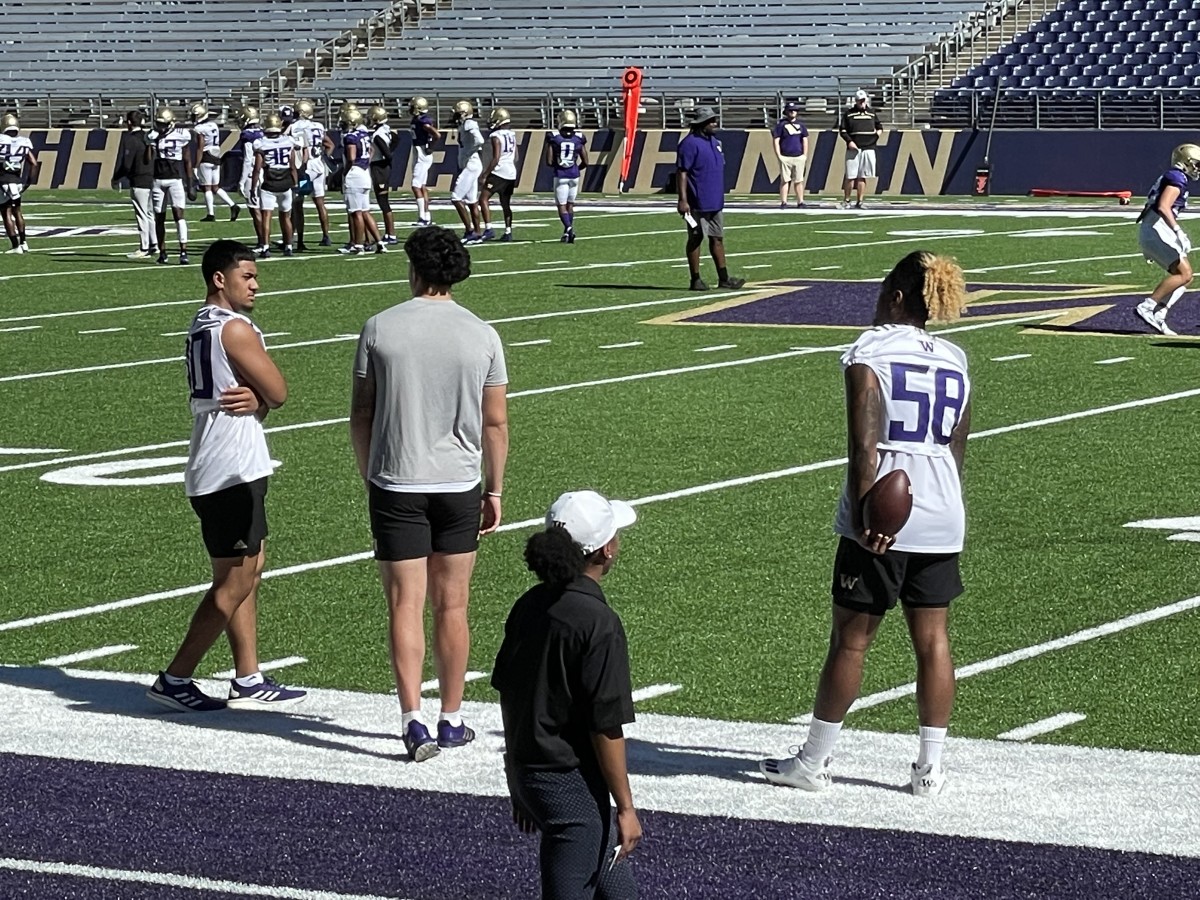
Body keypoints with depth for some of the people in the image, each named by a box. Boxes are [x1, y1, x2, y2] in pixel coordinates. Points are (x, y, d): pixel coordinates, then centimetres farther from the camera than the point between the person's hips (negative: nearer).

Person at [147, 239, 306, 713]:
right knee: (234, 582, -4)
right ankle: (175, 679, 0)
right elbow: (279, 393, -13)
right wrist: (261, 397, 7)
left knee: (248, 573, 14)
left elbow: (266, 396, 11)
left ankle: (248, 681, 18)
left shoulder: (202, 326, 15)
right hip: (233, 472, -10)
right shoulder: (235, 328, -15)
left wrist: (254, 399, -10)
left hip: (216, 471, 10)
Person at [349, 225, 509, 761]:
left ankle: (412, 717, -10)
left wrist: (369, 480, 12)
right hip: (460, 482, 1)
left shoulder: (380, 329, -5)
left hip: (395, 484, -1)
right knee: (451, 607, 10)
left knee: (405, 604, 1)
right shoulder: (482, 335, -2)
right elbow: (496, 424, 2)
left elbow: (360, 417, 0)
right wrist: (494, 490, 13)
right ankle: (451, 720, 17)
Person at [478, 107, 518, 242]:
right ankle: (508, 232, 12)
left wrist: (485, 174, -14)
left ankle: (488, 229, -15)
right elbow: (516, 157, 17)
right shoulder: (512, 135, 12)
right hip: (511, 173, 8)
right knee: (505, 203, 14)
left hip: (499, 172, -8)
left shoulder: (496, 137, -12)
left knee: (483, 199, -5)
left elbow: (496, 159, -18)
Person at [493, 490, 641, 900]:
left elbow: (506, 694, 11)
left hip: (524, 773, 8)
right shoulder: (599, 623, -20)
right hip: (571, 785, -8)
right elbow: (606, 728, -19)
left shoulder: (529, 606, 4)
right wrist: (626, 808, -11)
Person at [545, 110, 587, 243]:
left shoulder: (553, 138, -7)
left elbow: (549, 162, -7)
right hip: (574, 176, 3)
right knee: (570, 205, 18)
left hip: (560, 176, -3)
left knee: (561, 206, 1)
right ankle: (568, 232, 20)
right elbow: (585, 162, 4)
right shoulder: (579, 139, 0)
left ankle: (568, 228, -22)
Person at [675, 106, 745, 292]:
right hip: (697, 204, -9)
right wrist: (683, 200, -22)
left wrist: (720, 196, 22)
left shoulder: (714, 142, 14)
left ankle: (723, 278, 14)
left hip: (715, 202, 9)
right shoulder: (690, 144, -13)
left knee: (717, 239, 10)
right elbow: (681, 173, -17)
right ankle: (696, 280, 6)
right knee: (695, 239, 0)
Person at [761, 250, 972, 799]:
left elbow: (865, 444, -16)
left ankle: (814, 762, 14)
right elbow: (958, 448, 14)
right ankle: (930, 768, 12)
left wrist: (863, 513, -19)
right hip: (942, 520, 5)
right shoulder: (955, 362, 9)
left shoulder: (869, 352, -7)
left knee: (850, 640, 4)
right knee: (932, 640, 10)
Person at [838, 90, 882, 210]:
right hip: (853, 149, -3)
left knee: (862, 177, 3)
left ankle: (859, 202, 7)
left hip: (868, 149, 3)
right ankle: (846, 201, 5)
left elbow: (879, 127, 23)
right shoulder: (848, 114, 4)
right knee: (850, 176, -5)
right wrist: (849, 141, -12)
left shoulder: (872, 113, 14)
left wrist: (878, 132, 0)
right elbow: (842, 130, 2)